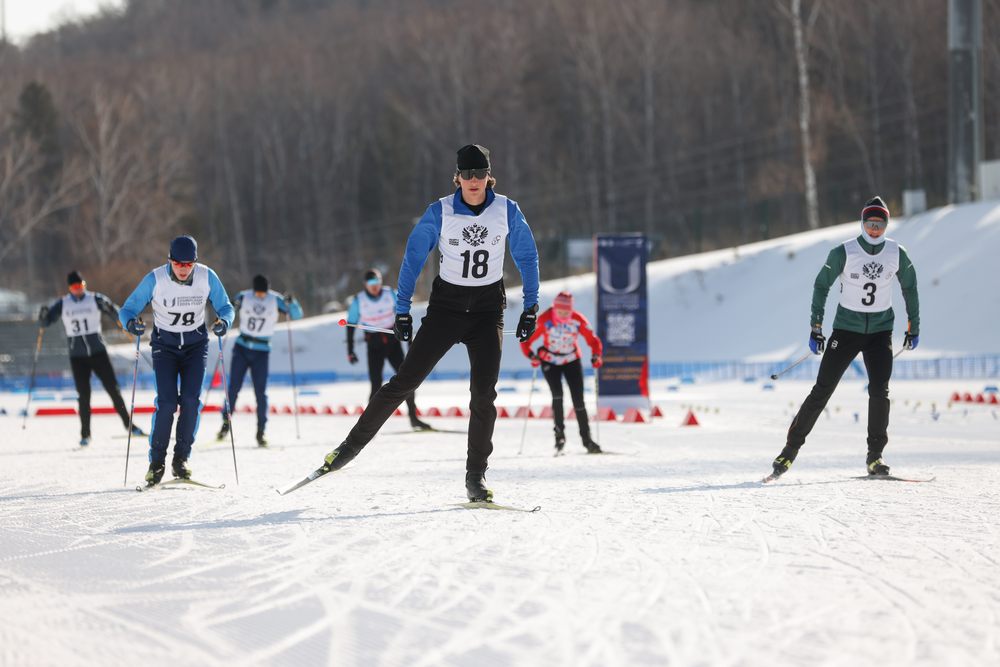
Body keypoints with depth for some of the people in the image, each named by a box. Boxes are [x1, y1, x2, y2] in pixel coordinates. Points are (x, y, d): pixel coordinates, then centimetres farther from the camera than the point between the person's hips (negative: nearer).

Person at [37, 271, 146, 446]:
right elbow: (45, 322, 4)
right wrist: (43, 315, -18)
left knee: (113, 388, -2)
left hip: (98, 352, -1)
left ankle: (128, 424, 9)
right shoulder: (62, 305, 2)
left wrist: (108, 307, -28)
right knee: (83, 395, -1)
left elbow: (117, 315, -7)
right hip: (77, 356, 1)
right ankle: (85, 434, 6)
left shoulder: (95, 299, -3)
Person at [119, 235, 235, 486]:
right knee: (167, 402, -15)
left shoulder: (207, 277, -13)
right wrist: (130, 322, -34)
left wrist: (224, 321, -23)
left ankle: (181, 458, 1)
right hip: (165, 345, -2)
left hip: (196, 344, 2)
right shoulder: (155, 279, -18)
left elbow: (225, 307, 0)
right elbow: (128, 308, -11)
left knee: (191, 401, -13)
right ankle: (156, 461, -3)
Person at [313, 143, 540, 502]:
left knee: (484, 392, -9)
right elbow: (413, 257, -2)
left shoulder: (507, 211, -5)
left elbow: (527, 257, 7)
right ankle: (354, 443, 7)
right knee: (405, 380, -5)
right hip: (446, 304, -1)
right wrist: (402, 310, -3)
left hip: (488, 308, 1)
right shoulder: (440, 212, -9)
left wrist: (531, 306, 4)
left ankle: (476, 476, -1)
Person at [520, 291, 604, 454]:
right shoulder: (544, 320, -21)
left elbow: (593, 340, -9)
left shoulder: (578, 320, -18)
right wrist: (531, 355, -34)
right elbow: (526, 340, -16)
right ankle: (559, 433, -8)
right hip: (550, 361, -1)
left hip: (572, 361, 1)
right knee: (557, 394, -21)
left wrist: (596, 356, -27)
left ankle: (586, 438, 3)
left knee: (578, 399, -5)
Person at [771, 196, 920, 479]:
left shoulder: (897, 253, -3)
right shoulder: (844, 252, -11)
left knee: (879, 391, -11)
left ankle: (875, 456, 0)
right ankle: (792, 447, 3)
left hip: (880, 331, 2)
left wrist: (913, 327, 13)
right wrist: (816, 328, -6)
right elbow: (821, 285, -3)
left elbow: (909, 288, 12)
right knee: (822, 390, -5)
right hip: (846, 328, -2)